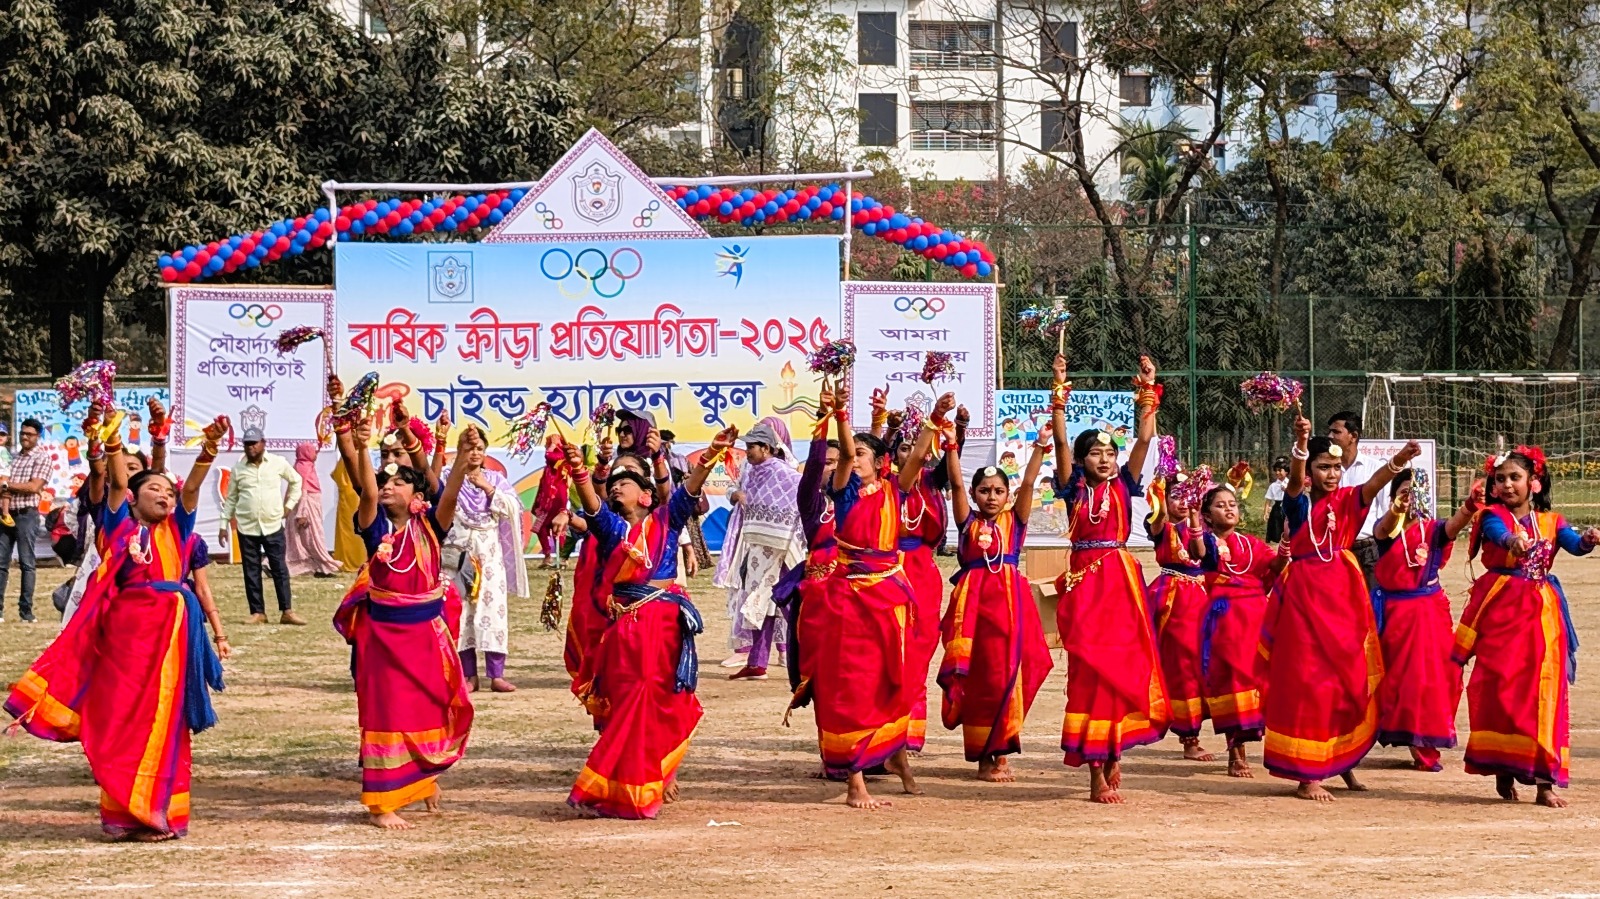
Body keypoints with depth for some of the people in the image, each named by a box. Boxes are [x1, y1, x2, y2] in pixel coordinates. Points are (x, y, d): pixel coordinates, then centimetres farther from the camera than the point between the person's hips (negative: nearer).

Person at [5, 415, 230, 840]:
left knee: (163, 724, 3)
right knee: (123, 718, 1)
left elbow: (192, 487, 1)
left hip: (172, 630, 2)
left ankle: (158, 812, 9)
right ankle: (124, 812, 9)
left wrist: (209, 446, -11)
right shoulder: (122, 528, 7)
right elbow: (118, 482, -5)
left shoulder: (179, 532, 12)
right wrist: (112, 442, -17)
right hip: (127, 629, -2)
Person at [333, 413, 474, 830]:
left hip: (427, 629, 1)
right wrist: (358, 447, -37)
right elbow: (368, 491, -21)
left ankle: (424, 777, 38)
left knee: (430, 705, 13)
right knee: (386, 711, -2)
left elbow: (449, 497, -20)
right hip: (383, 630, -1)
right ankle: (382, 804, -1)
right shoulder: (375, 527, -4)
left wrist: (463, 460, -38)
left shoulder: (429, 525, -2)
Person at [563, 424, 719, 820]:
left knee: (657, 701, -1)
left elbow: (688, 489, -3)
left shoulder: (665, 521, 11)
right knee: (626, 701, 1)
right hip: (623, 623, 1)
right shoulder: (611, 528, 11)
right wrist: (579, 473, -27)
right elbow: (591, 505, -8)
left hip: (664, 622, -1)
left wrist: (710, 458, -19)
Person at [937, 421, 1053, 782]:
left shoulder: (1015, 519, 11)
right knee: (978, 677, 0)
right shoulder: (967, 520, 9)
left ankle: (1001, 753, 4)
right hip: (974, 599, -1)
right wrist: (951, 447, -10)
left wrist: (1041, 446, -8)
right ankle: (983, 757, 6)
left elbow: (1028, 483, 2)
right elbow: (956, 483, 0)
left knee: (1008, 673, -2)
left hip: (1010, 597, 1)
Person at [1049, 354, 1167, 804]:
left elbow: (1145, 439, 3)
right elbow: (1061, 440, -5)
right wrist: (1059, 393, -11)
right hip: (1085, 582, -2)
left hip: (1122, 579, 2)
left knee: (1124, 665, 1)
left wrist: (1147, 392, -1)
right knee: (1090, 668, -4)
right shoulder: (1074, 488, 4)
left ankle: (1114, 753, 15)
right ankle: (1098, 771, -3)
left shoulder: (1123, 485, 8)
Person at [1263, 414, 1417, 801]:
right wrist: (1301, 443, -45)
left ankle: (1344, 761, 24)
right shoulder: (1298, 501, -4)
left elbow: (1374, 484, -12)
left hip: (1342, 595, 4)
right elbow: (1295, 479, -26)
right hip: (1305, 594, -4)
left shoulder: (1347, 499, 6)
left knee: (1350, 678, 9)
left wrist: (1397, 461, -33)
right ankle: (1307, 775, -2)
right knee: (1308, 680, -5)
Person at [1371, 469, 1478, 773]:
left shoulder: (1432, 529, 0)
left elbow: (1455, 524, -21)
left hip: (1429, 610, 1)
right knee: (1397, 676, 0)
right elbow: (1386, 528, -28)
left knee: (1430, 676, 0)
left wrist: (1470, 505, -44)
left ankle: (1423, 745, 11)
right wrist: (1398, 509, -53)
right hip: (1394, 609, -1)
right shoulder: (1386, 528, -4)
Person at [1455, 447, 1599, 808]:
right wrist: (1514, 541, -45)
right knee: (1501, 689, -3)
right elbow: (1498, 533, -21)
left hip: (1542, 614, 2)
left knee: (1544, 691, -3)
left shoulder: (1551, 522, 10)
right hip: (1501, 610, -2)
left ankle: (1544, 780, -2)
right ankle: (1503, 771, 9)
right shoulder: (1492, 516, 2)